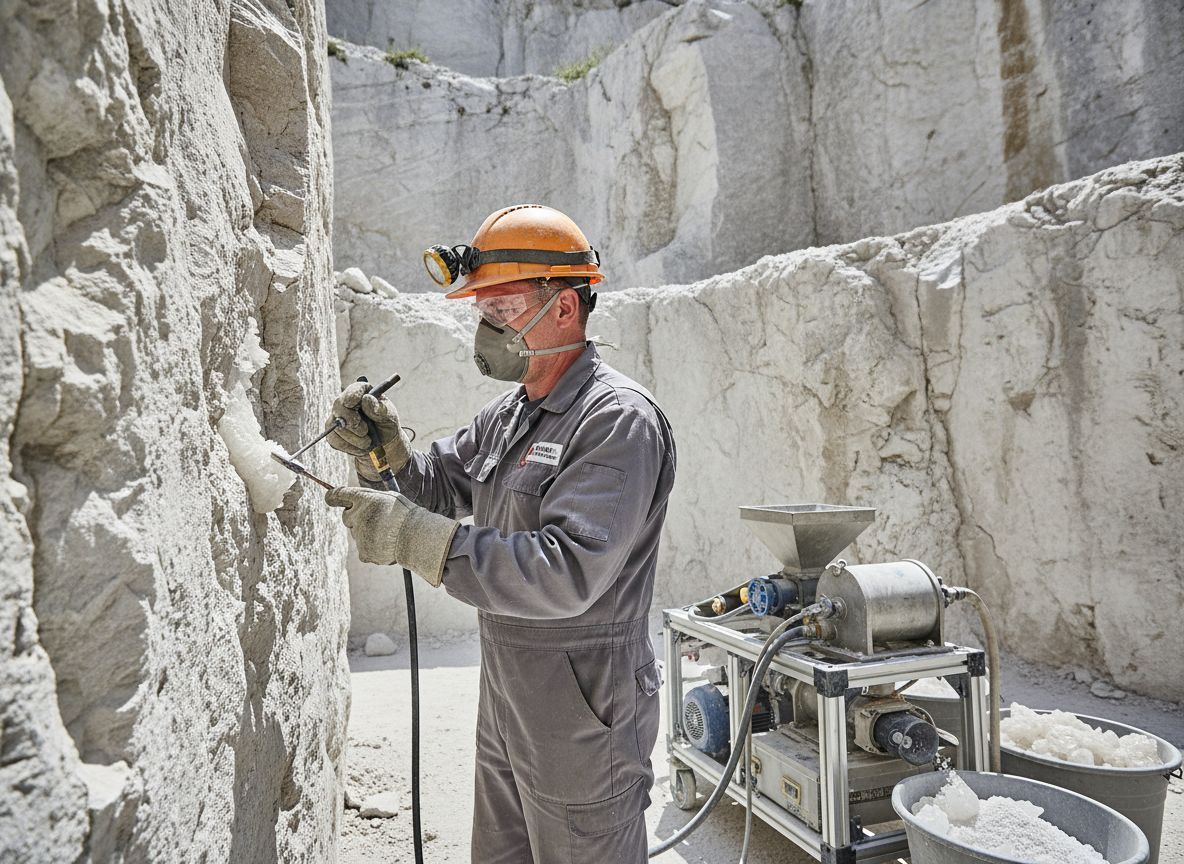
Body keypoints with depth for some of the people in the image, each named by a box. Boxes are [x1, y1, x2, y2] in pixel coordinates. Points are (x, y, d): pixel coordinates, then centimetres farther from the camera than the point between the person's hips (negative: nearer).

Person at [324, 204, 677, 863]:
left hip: (581, 711, -9)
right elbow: (440, 484, 14)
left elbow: (567, 574, -30)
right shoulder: (510, 413, 9)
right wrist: (386, 450, -7)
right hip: (505, 696, 9)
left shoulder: (619, 419, -21)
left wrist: (417, 538, -32)